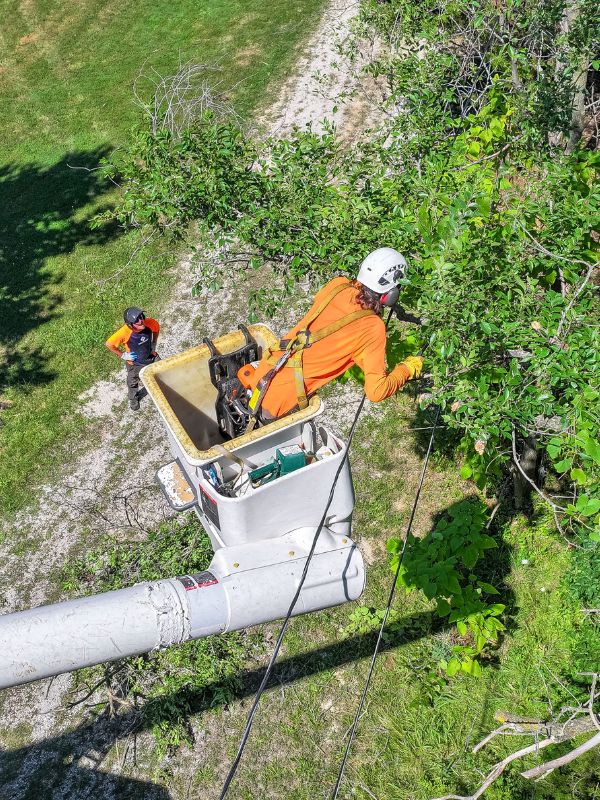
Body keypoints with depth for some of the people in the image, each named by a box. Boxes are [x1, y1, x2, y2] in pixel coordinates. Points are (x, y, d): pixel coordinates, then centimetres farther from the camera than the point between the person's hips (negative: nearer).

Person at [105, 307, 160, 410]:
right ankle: (133, 399, 55)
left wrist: (154, 344, -2)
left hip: (151, 357, 2)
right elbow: (108, 344, -26)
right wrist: (122, 355, -18)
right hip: (134, 362, -2)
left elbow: (156, 328, -3)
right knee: (133, 383, 23)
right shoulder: (124, 332, -39)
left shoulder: (150, 322, -29)